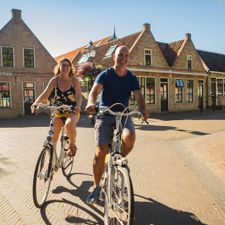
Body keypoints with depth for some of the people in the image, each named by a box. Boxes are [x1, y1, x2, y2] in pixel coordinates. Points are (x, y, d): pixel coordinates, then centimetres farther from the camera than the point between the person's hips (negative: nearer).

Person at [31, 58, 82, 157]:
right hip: (58, 111, 2)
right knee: (52, 138, -6)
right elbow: (45, 94, -13)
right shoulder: (55, 80, -4)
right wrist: (36, 103, -32)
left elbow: (79, 96, -18)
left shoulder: (74, 81, -7)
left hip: (72, 111, -2)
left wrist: (78, 106, -40)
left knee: (69, 124, -35)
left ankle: (72, 145, -6)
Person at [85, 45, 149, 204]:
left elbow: (139, 96, -7)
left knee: (129, 137, -32)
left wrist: (143, 110, -29)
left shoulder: (132, 78, 5)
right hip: (105, 116, -1)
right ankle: (96, 187, 10)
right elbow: (95, 90, -20)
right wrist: (91, 103, -43)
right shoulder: (105, 75, -3)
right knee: (100, 152, -12)